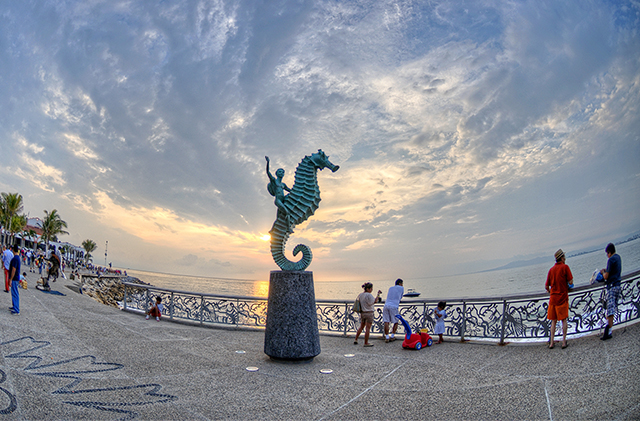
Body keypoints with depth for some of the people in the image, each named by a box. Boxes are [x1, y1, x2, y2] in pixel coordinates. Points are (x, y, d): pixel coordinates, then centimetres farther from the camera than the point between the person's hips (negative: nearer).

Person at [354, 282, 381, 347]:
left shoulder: (360, 295, 6)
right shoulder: (369, 295, -17)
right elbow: (375, 301, -17)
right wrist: (378, 294, -11)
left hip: (362, 313, 8)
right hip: (369, 313, -8)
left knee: (361, 327, 19)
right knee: (368, 328, 0)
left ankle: (356, 340, 22)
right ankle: (366, 343, 5)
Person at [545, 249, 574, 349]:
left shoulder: (551, 269, 9)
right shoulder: (565, 267, -6)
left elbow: (546, 286, 9)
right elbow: (571, 282, -11)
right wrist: (568, 285, 11)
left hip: (553, 298, 4)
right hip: (563, 297, -4)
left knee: (553, 321, 9)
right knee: (563, 320, 4)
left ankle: (551, 342, 7)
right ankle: (564, 342, 3)